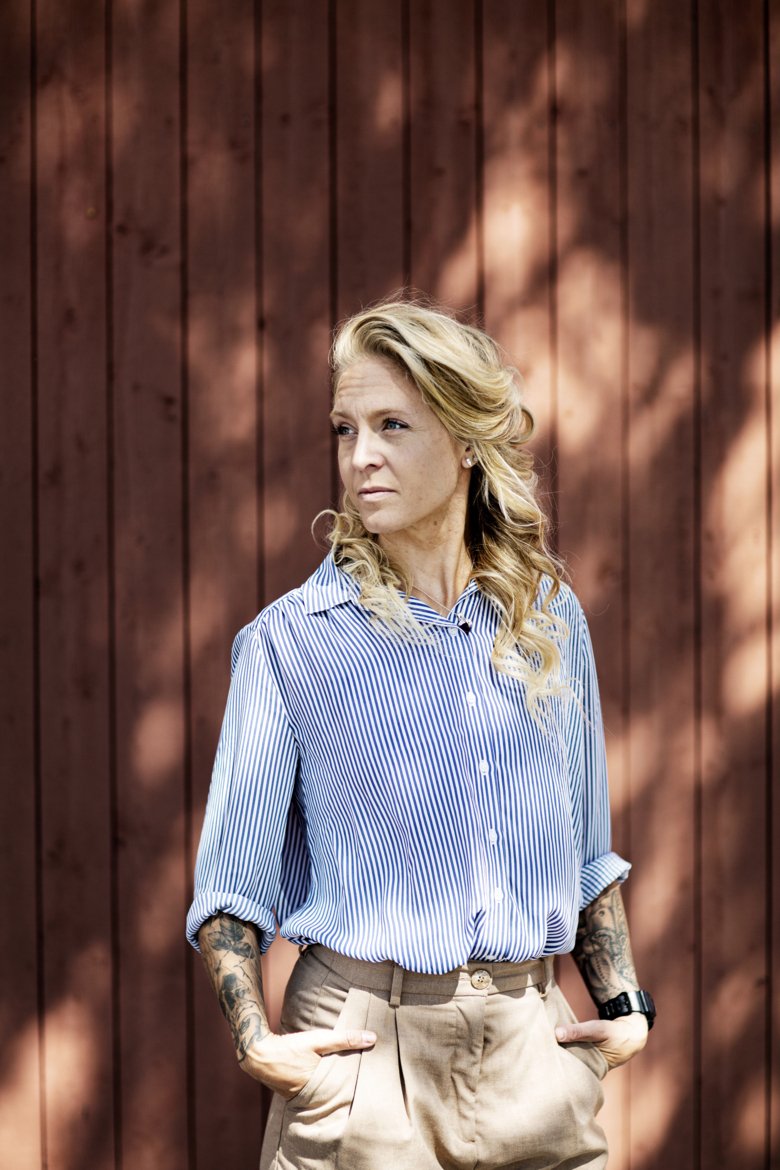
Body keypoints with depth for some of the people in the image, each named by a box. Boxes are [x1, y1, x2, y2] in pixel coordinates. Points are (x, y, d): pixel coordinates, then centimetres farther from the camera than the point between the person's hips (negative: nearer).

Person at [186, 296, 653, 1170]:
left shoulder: (548, 619, 7)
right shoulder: (290, 639, -4)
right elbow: (232, 886, -2)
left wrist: (623, 1007, 9)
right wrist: (256, 1041, -14)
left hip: (531, 1048, 3)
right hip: (363, 1054, -3)